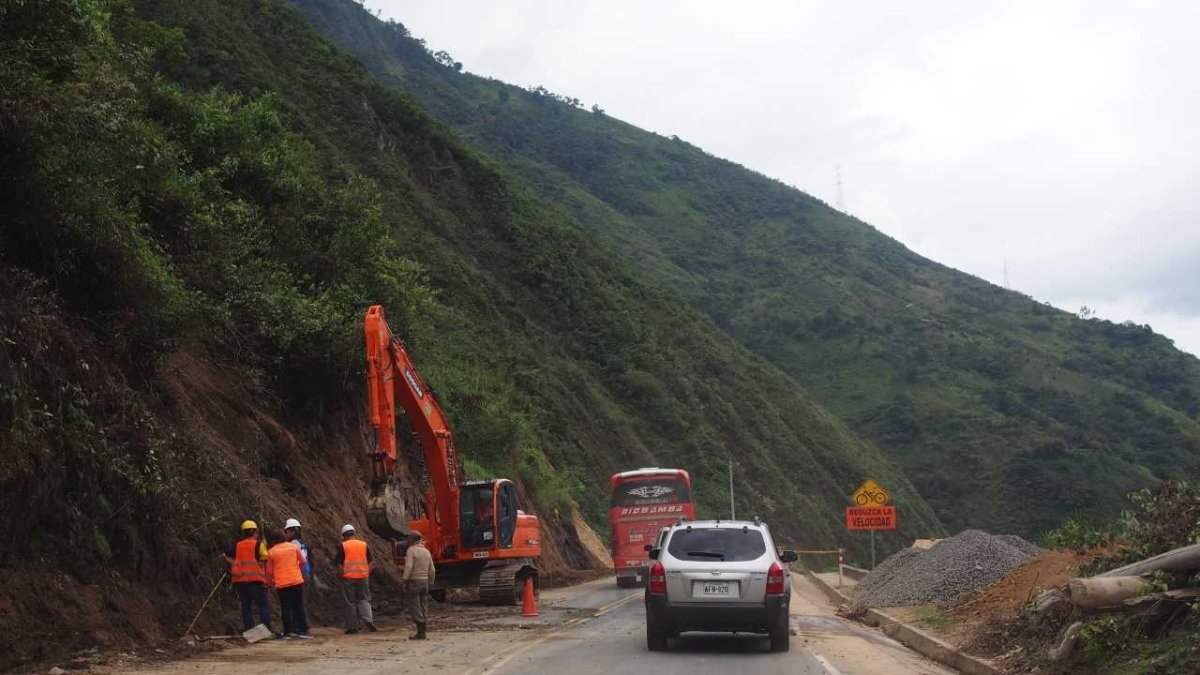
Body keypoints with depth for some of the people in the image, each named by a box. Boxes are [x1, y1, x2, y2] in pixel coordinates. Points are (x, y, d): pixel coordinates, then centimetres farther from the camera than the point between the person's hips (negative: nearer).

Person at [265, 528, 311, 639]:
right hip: (297, 581, 1)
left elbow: (269, 571, 2)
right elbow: (302, 562, 5)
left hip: (281, 584, -1)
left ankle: (288, 631, 8)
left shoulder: (271, 552, -1)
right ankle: (303, 630, 4)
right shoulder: (293, 546, 3)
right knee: (299, 607, 7)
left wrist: (270, 581, 19)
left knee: (285, 608, 8)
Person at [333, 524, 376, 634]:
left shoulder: (343, 546, -4)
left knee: (350, 602, 5)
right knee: (364, 599, 11)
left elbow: (337, 562, -6)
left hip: (348, 577, -2)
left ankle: (352, 627, 6)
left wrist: (342, 573, 6)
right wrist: (368, 573, 15)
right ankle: (368, 619, -9)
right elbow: (370, 562, 8)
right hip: (363, 576, 2)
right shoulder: (364, 544, 6)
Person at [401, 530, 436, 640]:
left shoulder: (411, 550, -9)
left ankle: (420, 633, -9)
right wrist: (430, 583, 20)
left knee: (415, 608, -6)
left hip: (413, 582, -7)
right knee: (423, 607, 8)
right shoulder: (426, 551, 13)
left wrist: (404, 581, -17)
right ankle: (422, 632, 8)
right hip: (424, 582, 7)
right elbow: (432, 570, 14)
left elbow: (408, 567, -18)